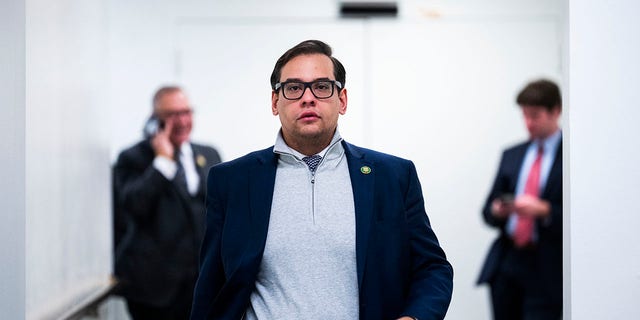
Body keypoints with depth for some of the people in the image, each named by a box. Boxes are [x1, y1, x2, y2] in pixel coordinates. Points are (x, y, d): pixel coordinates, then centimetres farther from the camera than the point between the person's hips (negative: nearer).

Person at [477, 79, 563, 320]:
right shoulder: (512, 156, 14)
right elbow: (488, 211, 15)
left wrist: (545, 211, -21)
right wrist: (497, 211, -7)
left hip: (546, 271, -5)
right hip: (506, 264, 5)